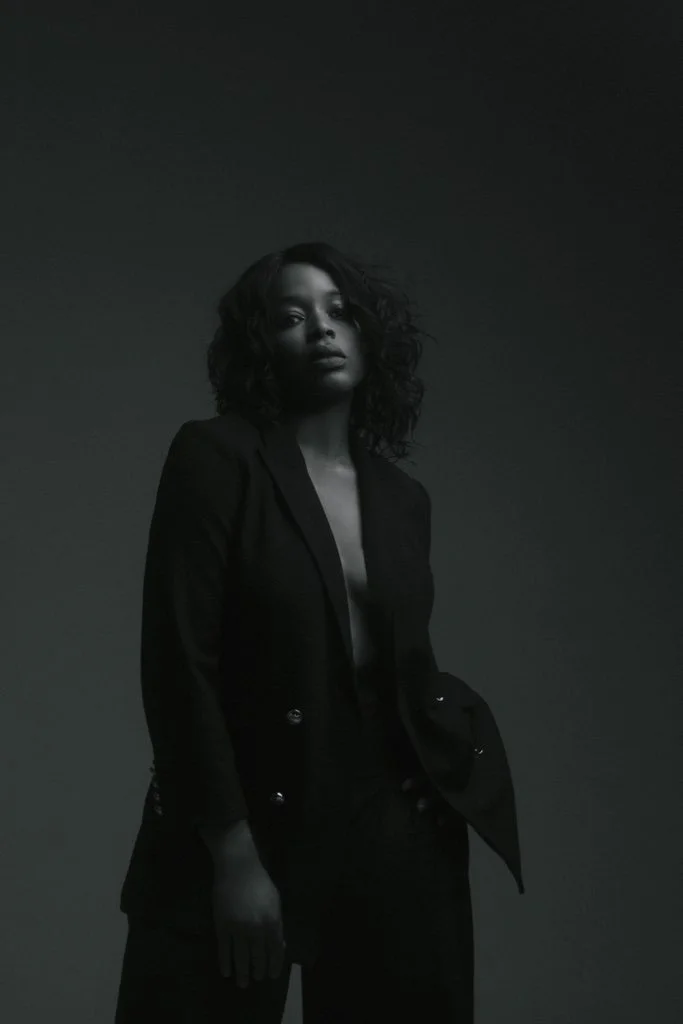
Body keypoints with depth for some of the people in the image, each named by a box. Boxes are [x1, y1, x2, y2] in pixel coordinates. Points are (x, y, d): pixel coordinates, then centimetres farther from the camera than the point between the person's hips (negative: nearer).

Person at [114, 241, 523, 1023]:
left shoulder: (403, 498, 8)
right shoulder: (216, 457, -7)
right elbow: (178, 662, -13)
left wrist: (456, 740, -2)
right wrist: (234, 854, -16)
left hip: (395, 834, 5)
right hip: (245, 829, -4)